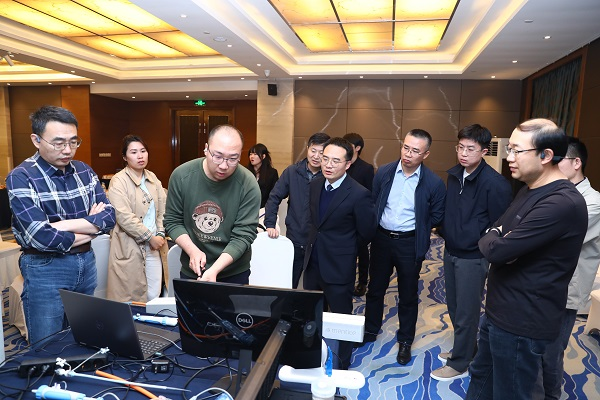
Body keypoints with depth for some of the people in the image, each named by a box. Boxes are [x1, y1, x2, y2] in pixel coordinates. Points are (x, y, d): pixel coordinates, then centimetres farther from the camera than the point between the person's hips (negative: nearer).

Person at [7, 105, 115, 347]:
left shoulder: (84, 171, 2)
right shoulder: (21, 178, -14)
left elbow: (109, 217, -6)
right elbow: (41, 238, -23)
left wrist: (64, 225, -19)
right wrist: (91, 227, -10)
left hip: (86, 263, 5)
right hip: (45, 270, -5)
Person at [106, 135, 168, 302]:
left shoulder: (152, 178, 10)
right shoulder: (118, 181, -9)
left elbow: (163, 208, 9)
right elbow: (124, 218, -17)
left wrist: (160, 234, -4)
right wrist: (150, 237, -13)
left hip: (154, 247, 6)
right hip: (130, 249, -5)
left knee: (154, 297, 10)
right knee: (131, 298, 4)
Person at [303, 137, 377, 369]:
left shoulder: (359, 194, -19)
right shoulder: (315, 185, 2)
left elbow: (366, 233, -8)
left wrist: (343, 248, 5)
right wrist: (317, 241, 10)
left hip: (338, 267, -6)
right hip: (312, 263, 6)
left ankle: (341, 367, 32)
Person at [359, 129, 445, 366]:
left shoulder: (434, 183, -11)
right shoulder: (384, 172, -4)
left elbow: (436, 217, -1)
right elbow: (372, 203, 5)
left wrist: (417, 228, -1)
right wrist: (375, 225, 0)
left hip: (410, 244, -2)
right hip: (381, 238, 3)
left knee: (408, 295, 12)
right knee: (375, 288, 17)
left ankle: (405, 341, 32)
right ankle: (370, 331, 37)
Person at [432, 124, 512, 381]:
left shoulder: (496, 184, -19)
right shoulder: (454, 174, 2)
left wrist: (480, 243, -9)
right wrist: (445, 232, 8)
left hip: (473, 257, -7)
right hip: (451, 252, 7)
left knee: (466, 313, 7)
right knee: (454, 307, 20)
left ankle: (459, 364, 25)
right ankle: (465, 349, 41)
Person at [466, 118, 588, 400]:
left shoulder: (562, 203, -25)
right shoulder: (529, 190, 8)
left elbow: (495, 249, -29)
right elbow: (493, 234, 12)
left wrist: (493, 239, -6)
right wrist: (498, 240, -12)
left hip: (522, 323, -9)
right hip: (498, 311, 9)